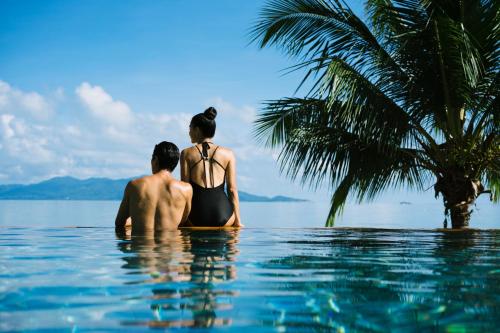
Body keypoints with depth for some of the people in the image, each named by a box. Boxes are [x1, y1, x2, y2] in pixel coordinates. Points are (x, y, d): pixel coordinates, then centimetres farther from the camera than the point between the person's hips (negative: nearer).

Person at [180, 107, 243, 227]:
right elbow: (232, 189, 5)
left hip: (197, 216, -1)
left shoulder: (186, 154, 7)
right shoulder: (228, 154, 10)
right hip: (222, 213, 1)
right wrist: (237, 220, 8)